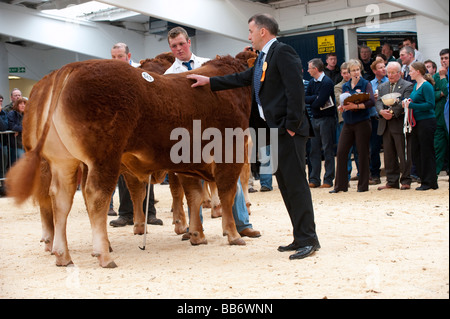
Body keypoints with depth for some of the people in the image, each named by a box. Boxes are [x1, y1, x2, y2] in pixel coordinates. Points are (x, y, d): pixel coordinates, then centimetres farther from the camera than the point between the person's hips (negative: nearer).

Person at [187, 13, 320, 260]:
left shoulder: (283, 52, -10)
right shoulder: (263, 60, 19)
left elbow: (295, 89, -18)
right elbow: (241, 79, 25)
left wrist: (291, 125, -19)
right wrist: (209, 81, 23)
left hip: (288, 131, -10)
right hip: (274, 130, 10)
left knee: (295, 183, -8)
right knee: (285, 184, 11)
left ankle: (308, 240, -3)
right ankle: (300, 238, 17)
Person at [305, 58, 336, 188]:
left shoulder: (327, 82, -12)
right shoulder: (312, 82, 12)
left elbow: (319, 102, -20)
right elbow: (305, 98, 3)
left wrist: (311, 102, -2)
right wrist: (316, 97, -12)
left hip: (326, 118, -7)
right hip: (314, 118, 8)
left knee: (327, 150, -2)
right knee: (314, 150, 7)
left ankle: (328, 180, 2)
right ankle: (314, 180, 12)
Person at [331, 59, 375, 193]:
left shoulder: (366, 84, -1)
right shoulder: (345, 86, 13)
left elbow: (371, 101, -13)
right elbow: (342, 103, 14)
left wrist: (356, 106, -22)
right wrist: (341, 107, -9)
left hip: (362, 122, -4)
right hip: (348, 123, 4)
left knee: (362, 153, 1)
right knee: (341, 152, -1)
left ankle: (363, 185, 10)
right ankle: (340, 185, 7)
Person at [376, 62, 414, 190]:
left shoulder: (407, 86, 1)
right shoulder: (382, 86, 17)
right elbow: (378, 102, 5)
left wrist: (392, 112, -20)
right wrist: (381, 111, -15)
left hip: (400, 125, -5)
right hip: (385, 125, 5)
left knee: (403, 154, -1)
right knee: (389, 155, 8)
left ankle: (405, 181, 7)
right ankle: (391, 181, 15)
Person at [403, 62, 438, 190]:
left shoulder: (426, 86, -12)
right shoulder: (415, 85, 15)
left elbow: (430, 105, -19)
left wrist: (412, 105, -19)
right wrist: (407, 104, 3)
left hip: (426, 121, -9)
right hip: (416, 122, 9)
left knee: (427, 153, -3)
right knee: (415, 152, 10)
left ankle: (430, 182, 4)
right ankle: (424, 180, 18)